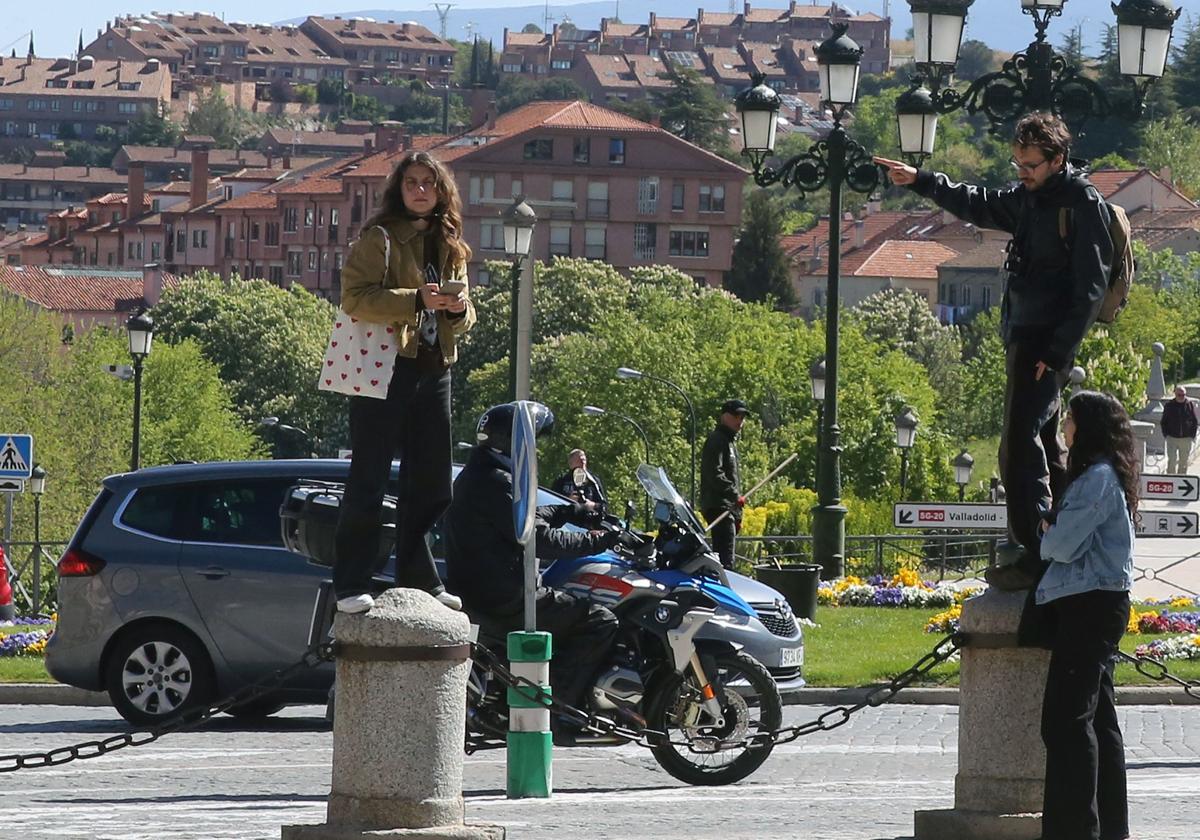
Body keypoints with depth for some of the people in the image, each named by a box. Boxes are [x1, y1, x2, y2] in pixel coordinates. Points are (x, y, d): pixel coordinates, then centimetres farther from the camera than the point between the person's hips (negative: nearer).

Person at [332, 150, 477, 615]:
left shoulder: (450, 246, 18)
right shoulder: (380, 238, -3)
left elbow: (463, 318, 21)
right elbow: (355, 296, -15)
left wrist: (459, 310, -3)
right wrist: (416, 300, -24)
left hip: (434, 371, 7)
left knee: (431, 484, 10)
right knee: (368, 481, -7)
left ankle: (419, 579, 19)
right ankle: (351, 584, -7)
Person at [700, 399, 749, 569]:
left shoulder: (729, 442, 26)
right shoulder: (716, 440, -7)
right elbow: (714, 474, -20)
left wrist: (737, 516, 28)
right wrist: (735, 495, -28)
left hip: (729, 509, 11)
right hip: (719, 508, -11)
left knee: (723, 558, 11)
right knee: (725, 559, -20)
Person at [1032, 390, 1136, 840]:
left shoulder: (1099, 478, -14)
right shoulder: (1102, 475, 18)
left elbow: (1064, 544, -18)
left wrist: (1045, 536, 2)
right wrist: (1052, 529, 3)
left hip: (1088, 606, -11)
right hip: (1095, 605, 11)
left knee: (1067, 719, -12)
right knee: (1097, 717, 13)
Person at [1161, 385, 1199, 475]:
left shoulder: (1190, 404, 2)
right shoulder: (1169, 405, 1)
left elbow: (1194, 422, 8)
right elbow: (1163, 422, 7)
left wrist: (1193, 435, 0)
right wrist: (1166, 434, -2)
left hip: (1186, 439, 1)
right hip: (1172, 438, -1)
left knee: (1184, 462, 9)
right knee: (1172, 460, -11)